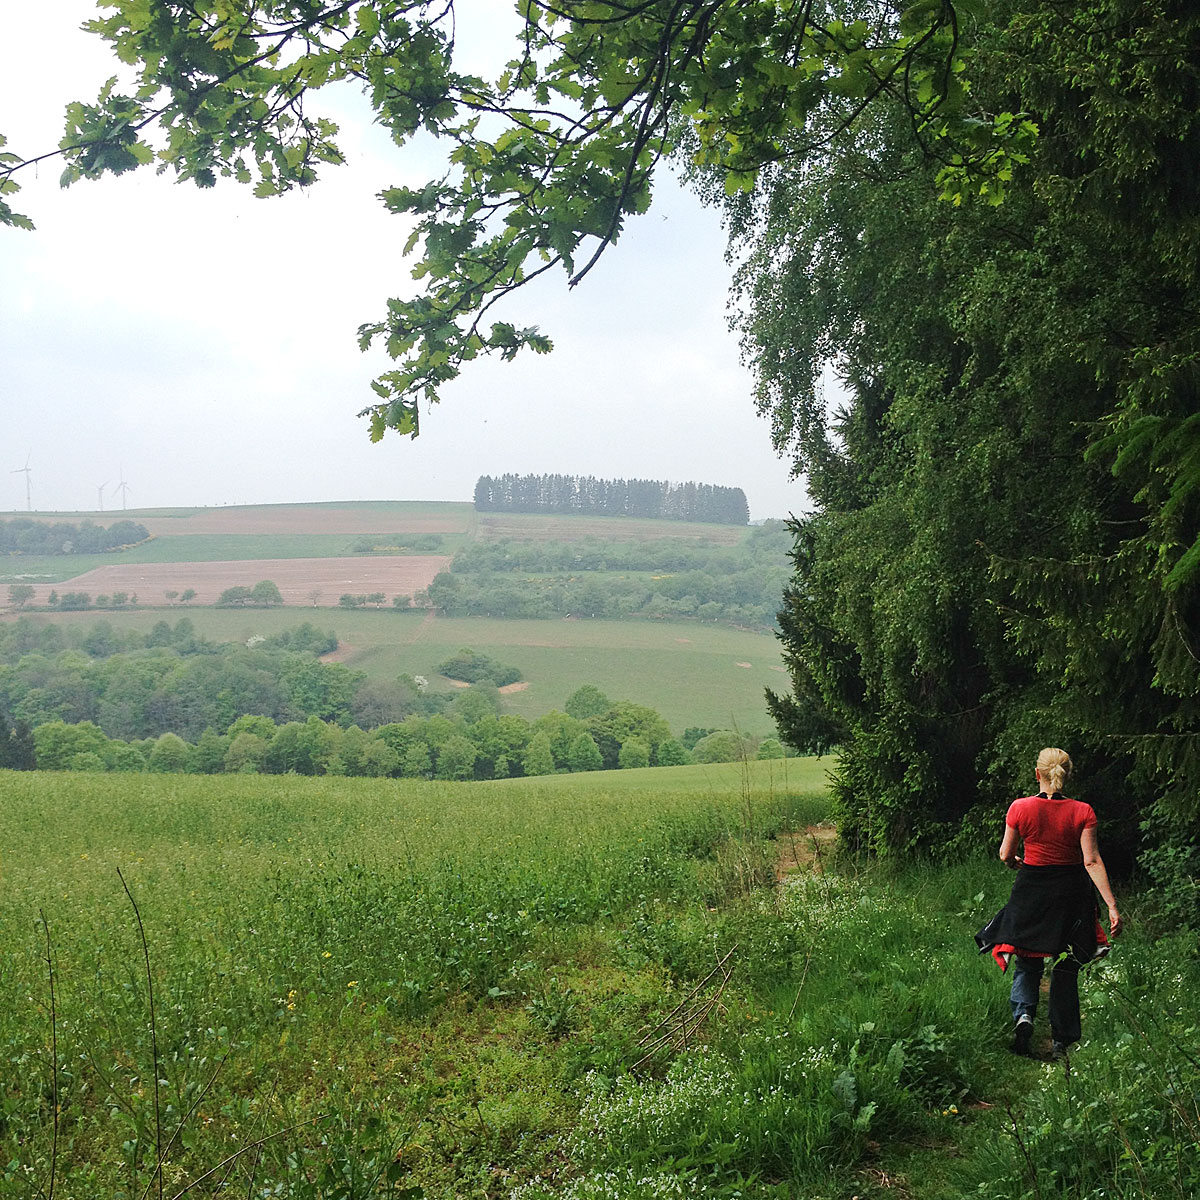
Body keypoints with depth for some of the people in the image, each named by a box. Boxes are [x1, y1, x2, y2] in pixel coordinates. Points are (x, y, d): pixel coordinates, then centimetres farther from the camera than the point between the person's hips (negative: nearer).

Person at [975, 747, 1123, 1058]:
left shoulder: (1020, 808, -9)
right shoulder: (1082, 812, -10)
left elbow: (1006, 855, -2)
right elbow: (1092, 861, -15)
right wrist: (1112, 905, -15)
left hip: (1031, 891, 0)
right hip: (1071, 893, 0)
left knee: (1026, 962, 16)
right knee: (1065, 968, 14)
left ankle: (1023, 1013, -11)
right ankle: (1061, 1042, 18)